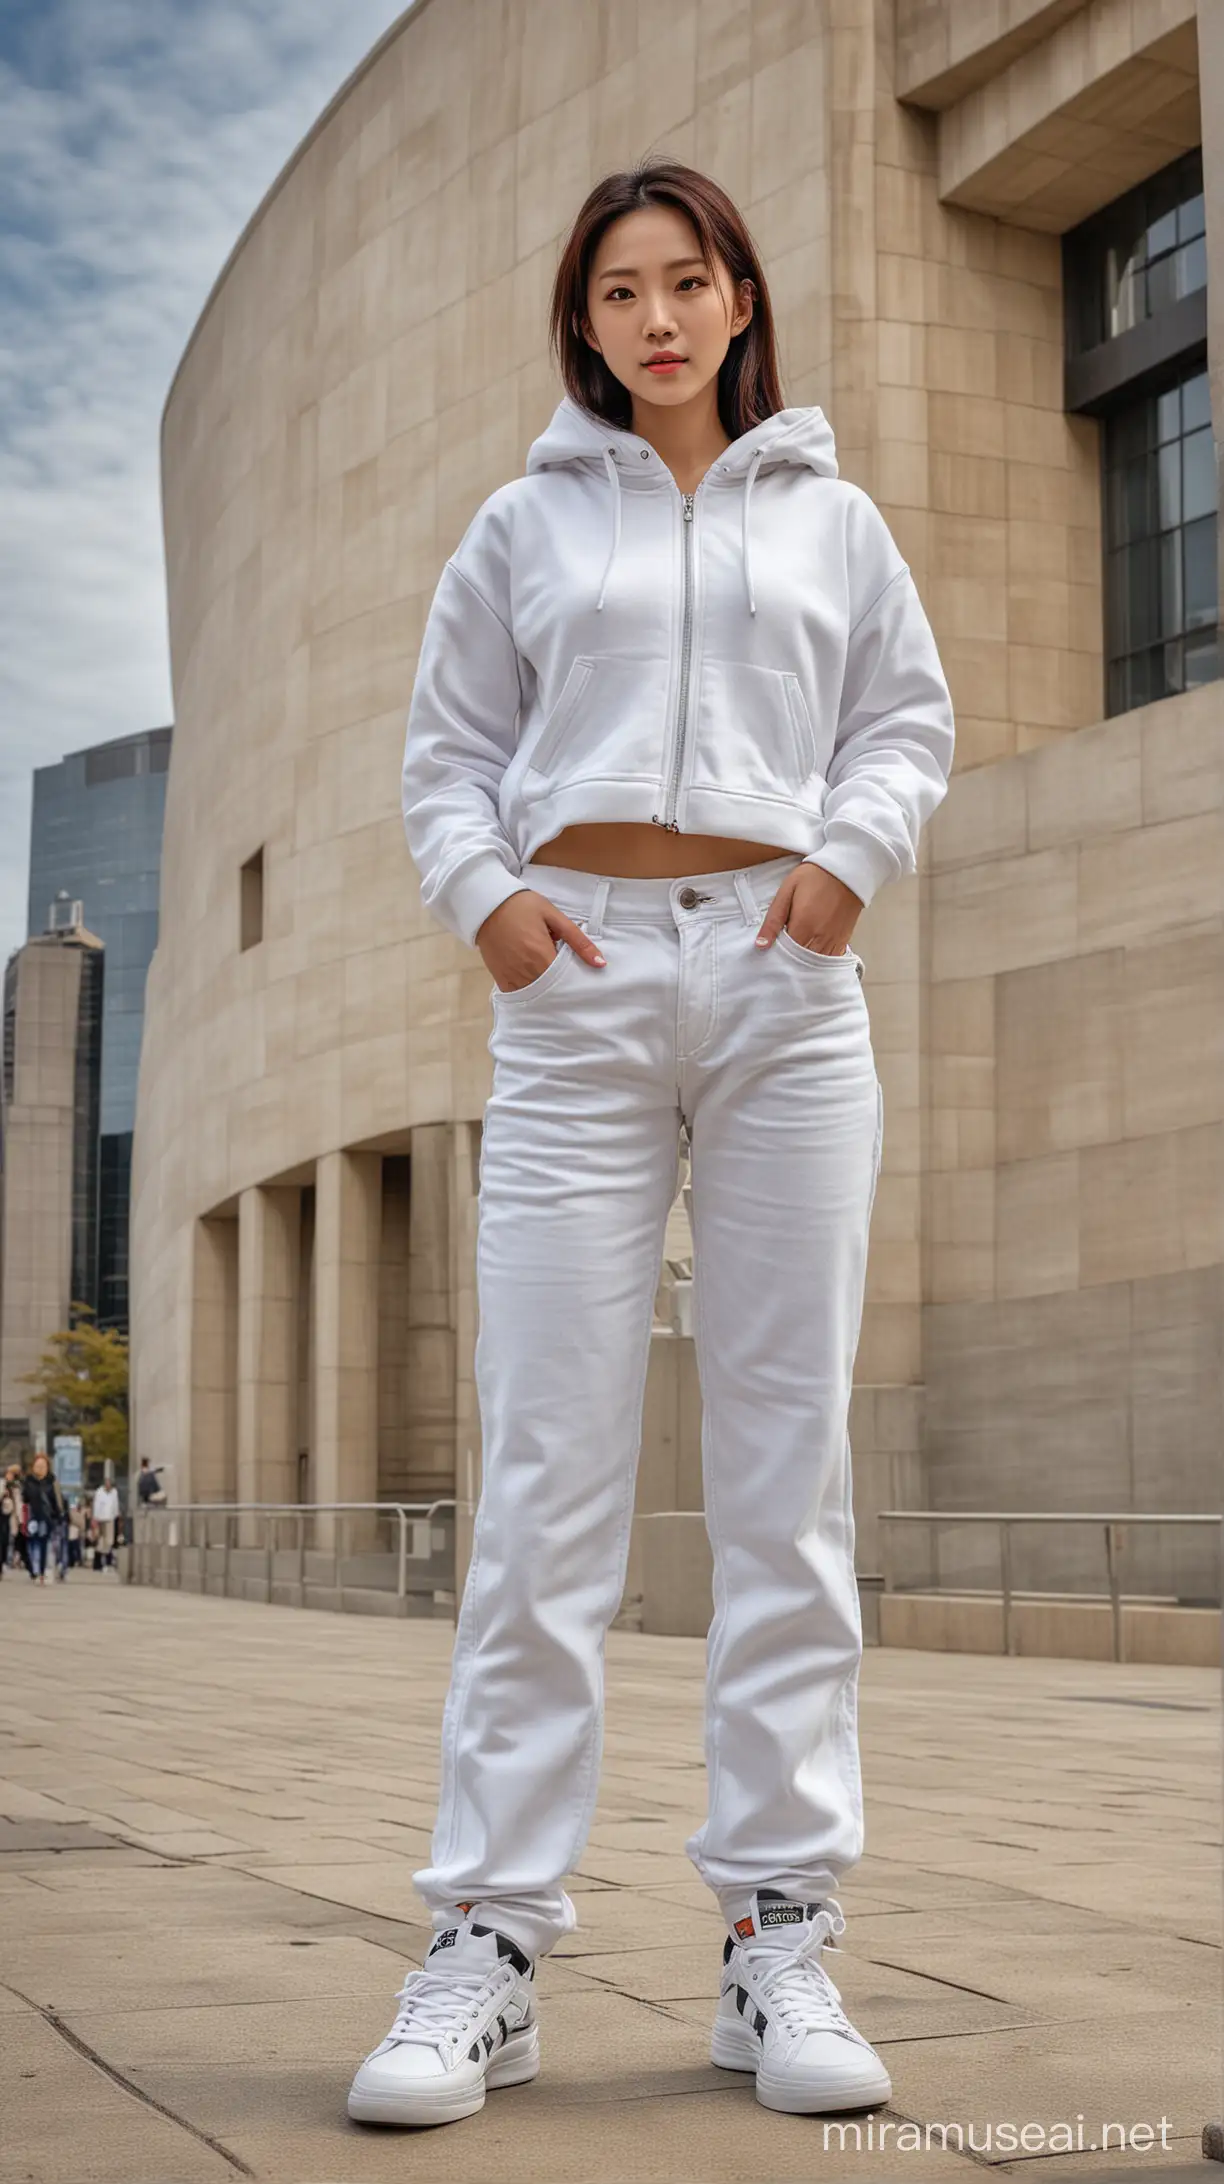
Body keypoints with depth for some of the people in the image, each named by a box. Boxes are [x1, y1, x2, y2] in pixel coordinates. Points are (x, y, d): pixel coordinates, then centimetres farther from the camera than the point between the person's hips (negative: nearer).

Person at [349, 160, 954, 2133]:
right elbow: (450, 746, 14)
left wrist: (852, 853, -4)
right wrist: (483, 892, -4)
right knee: (547, 1467, -6)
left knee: (787, 1465, -1)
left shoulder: (830, 520, 17)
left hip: (784, 981, 1)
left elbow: (909, 716, 15)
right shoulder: (528, 523, 15)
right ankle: (490, 1938, -3)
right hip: (579, 980, -1)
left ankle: (781, 1934, 4)